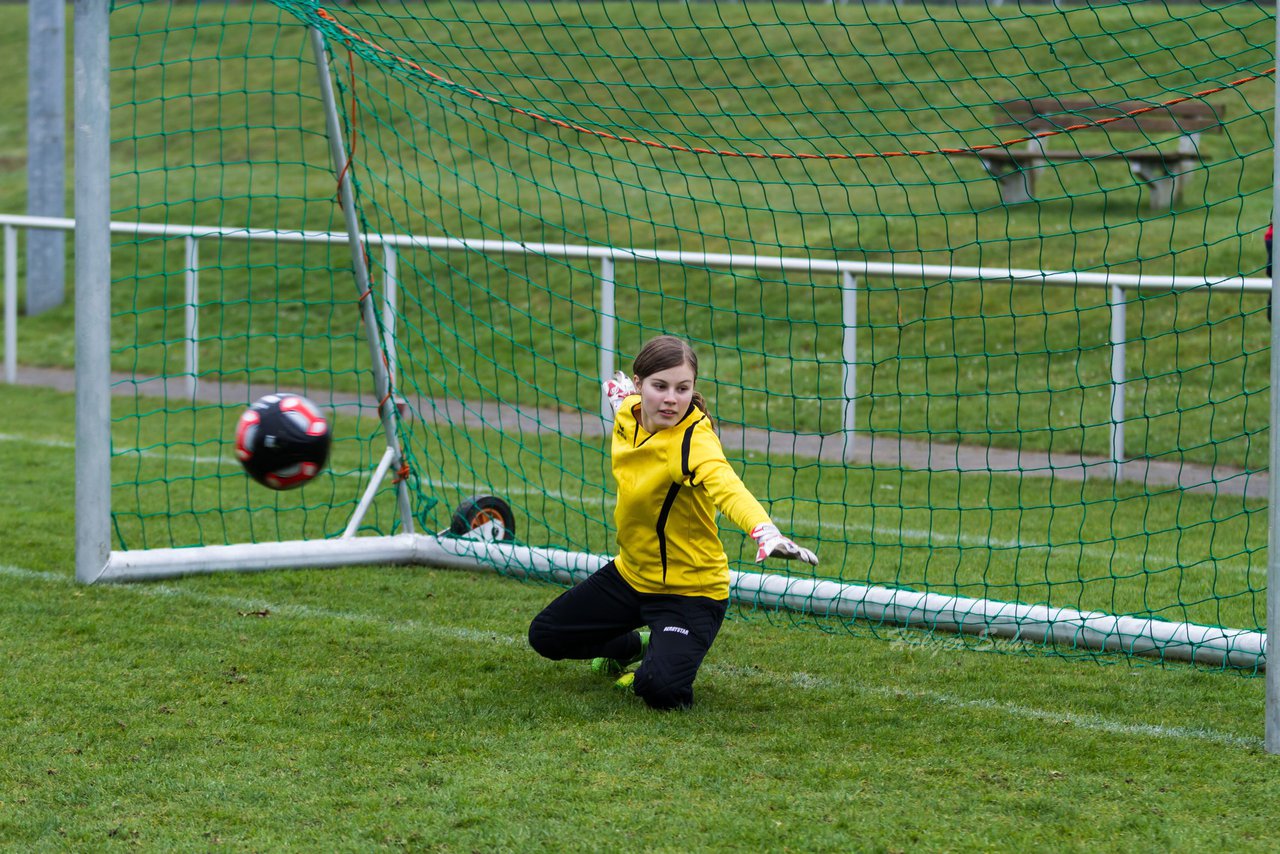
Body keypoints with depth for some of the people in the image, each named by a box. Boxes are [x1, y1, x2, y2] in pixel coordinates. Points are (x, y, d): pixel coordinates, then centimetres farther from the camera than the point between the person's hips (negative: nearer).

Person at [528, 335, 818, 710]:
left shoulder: (694, 441, -32)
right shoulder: (629, 414, -10)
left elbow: (728, 488, -55)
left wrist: (765, 532, -71)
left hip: (689, 590, -7)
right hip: (630, 573, 7)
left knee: (661, 690, -27)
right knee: (545, 635, 13)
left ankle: (658, 660, 10)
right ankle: (640, 644, 34)